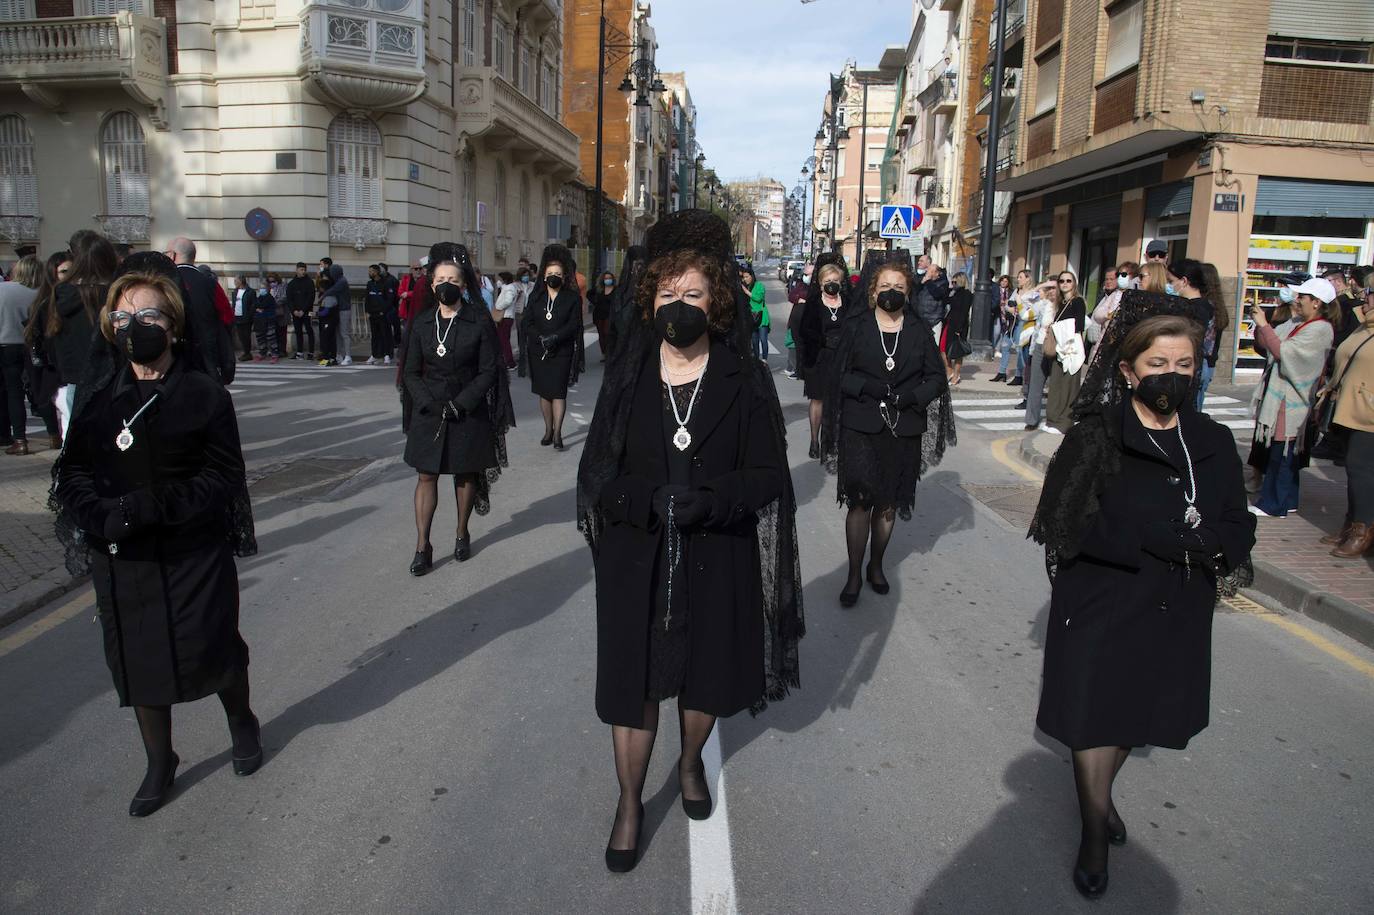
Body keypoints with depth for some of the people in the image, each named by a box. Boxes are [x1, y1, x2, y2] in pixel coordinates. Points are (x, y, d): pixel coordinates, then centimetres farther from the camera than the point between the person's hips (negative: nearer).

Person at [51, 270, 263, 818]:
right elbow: (72, 471, 1)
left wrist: (147, 507, -23)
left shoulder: (204, 395, -8)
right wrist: (98, 514, -20)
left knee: (212, 650, 4)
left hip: (195, 553, -3)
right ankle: (160, 763, 33)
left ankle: (242, 722, 37)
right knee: (139, 661, 12)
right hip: (122, 558, 3)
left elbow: (223, 478, -12)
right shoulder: (97, 398, 3)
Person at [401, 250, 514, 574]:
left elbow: (488, 371, -7)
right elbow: (411, 372, 5)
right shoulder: (422, 323, 3)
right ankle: (422, 547, 4)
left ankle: (462, 533, 28)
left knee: (465, 474, 10)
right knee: (426, 475, 0)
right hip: (428, 412, 2)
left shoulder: (480, 322, -6)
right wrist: (431, 403, -10)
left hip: (468, 411, -2)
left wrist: (458, 404, -14)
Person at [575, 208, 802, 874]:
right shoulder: (628, 373, -2)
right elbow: (596, 466, 0)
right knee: (633, 677, 7)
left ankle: (691, 763, 47)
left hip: (717, 558, 0)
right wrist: (644, 499, -20)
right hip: (637, 557, 0)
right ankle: (630, 802, 29)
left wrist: (709, 500, -23)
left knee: (706, 671, 17)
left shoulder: (743, 379, -5)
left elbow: (768, 473, -5)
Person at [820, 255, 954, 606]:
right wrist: (870, 387, -18)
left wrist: (909, 397, -11)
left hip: (903, 430, 2)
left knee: (888, 504, 10)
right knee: (860, 500, -4)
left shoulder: (919, 331, 6)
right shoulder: (856, 327, 1)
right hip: (861, 428, -2)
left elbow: (936, 377, 6)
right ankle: (854, 574, 6)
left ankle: (876, 566, 27)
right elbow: (841, 375, -1)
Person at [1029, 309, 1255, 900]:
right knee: (1095, 712, 7)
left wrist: (1203, 543, -22)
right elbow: (1071, 525, -20)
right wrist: (1178, 540, -22)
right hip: (1102, 604, -4)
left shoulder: (1213, 443, 3)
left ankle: (1099, 791, 47)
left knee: (1140, 709, 19)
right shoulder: (1096, 437, -12)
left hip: (1177, 613, 5)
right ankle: (1095, 826, 30)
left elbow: (1239, 531, 2)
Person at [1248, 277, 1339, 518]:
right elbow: (1266, 344, 12)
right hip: (1277, 395, 9)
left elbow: (1283, 351, -22)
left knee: (1281, 453, -2)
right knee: (1285, 453, 15)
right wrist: (1260, 322, -2)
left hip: (1290, 401, -9)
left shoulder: (1320, 330, -14)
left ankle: (1273, 505, 6)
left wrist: (1264, 324, -19)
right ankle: (1286, 501, 26)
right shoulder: (1296, 323, 12)